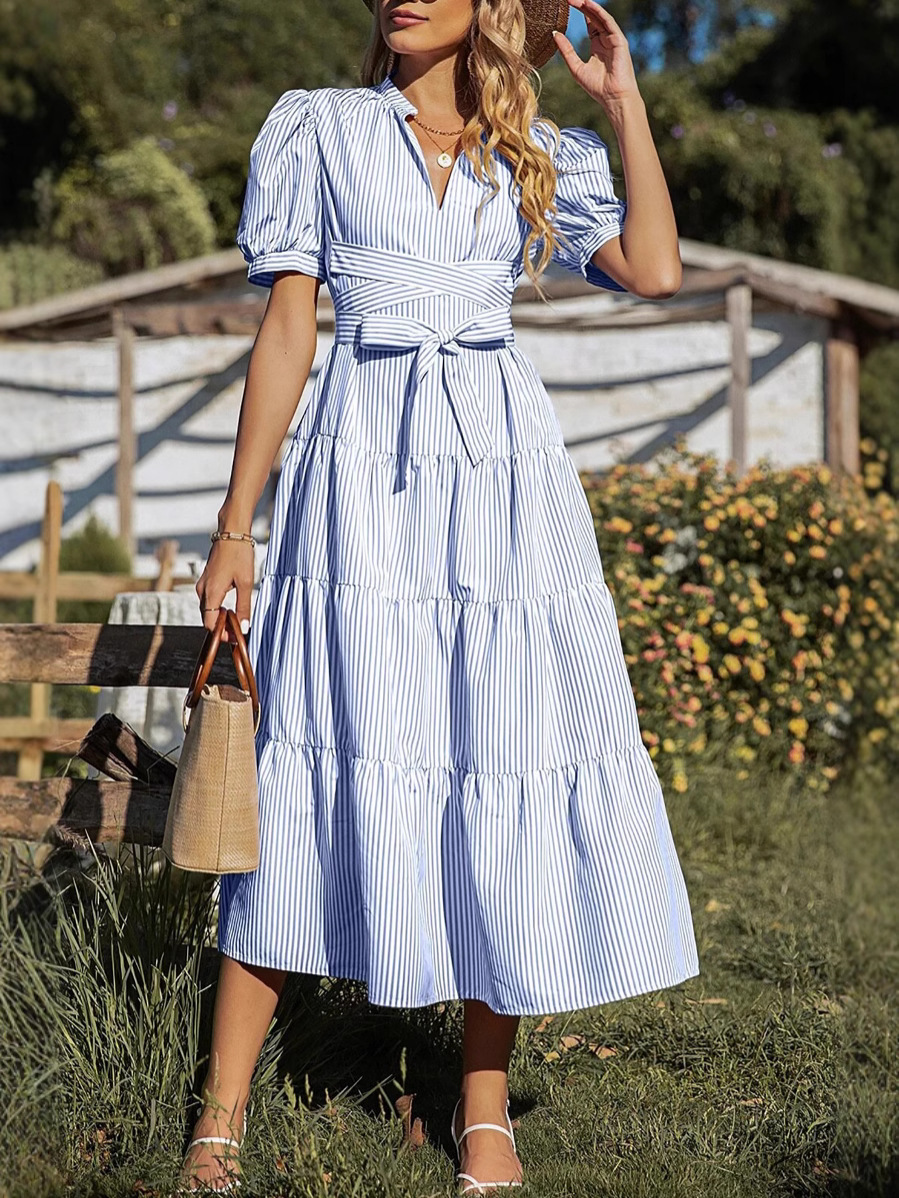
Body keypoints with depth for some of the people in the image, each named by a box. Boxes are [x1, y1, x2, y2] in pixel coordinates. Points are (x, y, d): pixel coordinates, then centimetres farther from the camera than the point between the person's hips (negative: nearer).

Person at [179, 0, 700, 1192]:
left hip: (504, 470, 2)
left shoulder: (544, 153, 13)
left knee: (503, 769, 0)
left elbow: (655, 270, -4)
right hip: (364, 468, -2)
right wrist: (234, 528, 1)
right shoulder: (317, 126, 9)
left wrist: (625, 100, 3)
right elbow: (285, 330, 5)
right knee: (331, 770, -4)